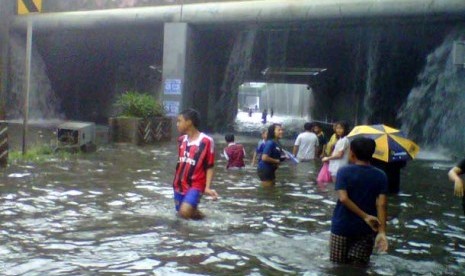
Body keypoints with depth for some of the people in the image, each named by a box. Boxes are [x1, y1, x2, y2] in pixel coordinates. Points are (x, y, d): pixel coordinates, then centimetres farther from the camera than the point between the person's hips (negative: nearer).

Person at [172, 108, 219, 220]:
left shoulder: (206, 141, -14)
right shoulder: (182, 140, 6)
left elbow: (209, 167, -10)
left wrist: (207, 187, -19)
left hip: (195, 185, -7)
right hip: (180, 184, 7)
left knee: (185, 212, -25)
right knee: (180, 212, 9)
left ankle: (195, 212, 6)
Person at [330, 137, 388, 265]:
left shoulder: (344, 172, -9)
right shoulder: (380, 176, -2)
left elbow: (343, 198, -21)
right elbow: (381, 204, -12)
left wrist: (365, 216, -18)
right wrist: (382, 232, -16)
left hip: (342, 226, -2)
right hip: (367, 229, 2)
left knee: (339, 266, 11)